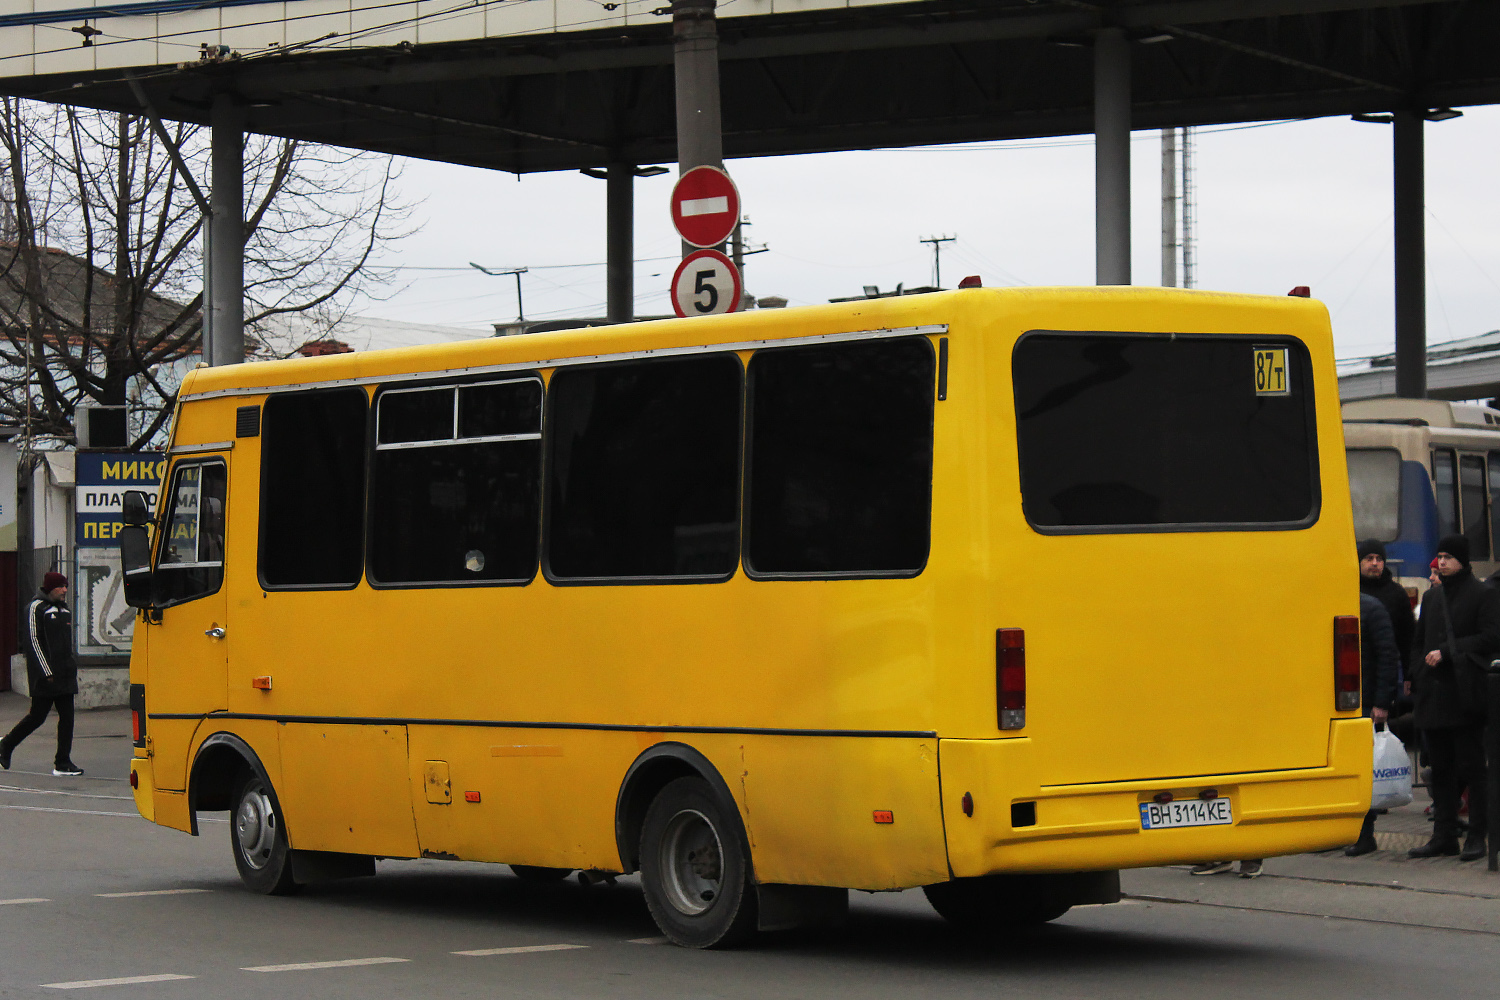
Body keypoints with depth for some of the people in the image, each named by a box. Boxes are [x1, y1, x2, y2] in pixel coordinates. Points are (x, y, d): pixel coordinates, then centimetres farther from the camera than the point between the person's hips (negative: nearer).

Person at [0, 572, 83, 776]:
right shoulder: (37, 607, -8)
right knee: (38, 715, 0)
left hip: (65, 673, 7)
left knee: (67, 715, 0)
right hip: (44, 673, -7)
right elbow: (33, 640, -12)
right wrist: (46, 671, -16)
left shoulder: (64, 609, 15)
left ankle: (63, 762, 0)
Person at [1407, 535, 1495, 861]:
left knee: (1472, 767, -4)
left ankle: (1477, 836, -1)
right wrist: (1417, 680, 9)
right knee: (1441, 769, 7)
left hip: (1465, 696, -6)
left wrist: (1447, 652, -14)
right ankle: (1444, 836, 11)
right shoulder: (1431, 597, 19)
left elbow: (1490, 638, -10)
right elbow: (1419, 641, 23)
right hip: (1433, 696, 6)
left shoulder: (1483, 596, -1)